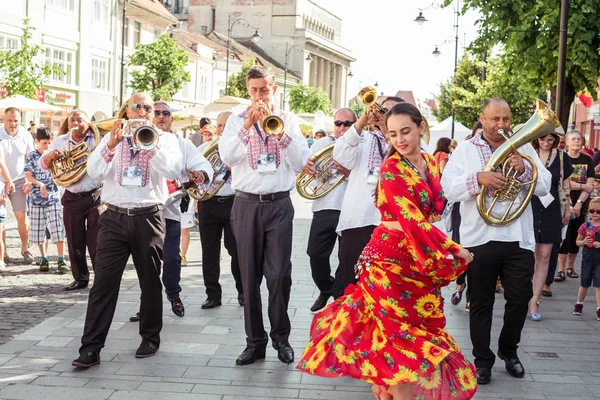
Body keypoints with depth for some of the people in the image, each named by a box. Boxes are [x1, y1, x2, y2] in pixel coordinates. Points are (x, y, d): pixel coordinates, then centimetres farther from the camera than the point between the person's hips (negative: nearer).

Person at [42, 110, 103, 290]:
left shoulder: (97, 139, -1)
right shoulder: (60, 141, 10)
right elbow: (44, 164, 8)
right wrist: (51, 155, -13)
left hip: (95, 196, -4)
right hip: (72, 199, 4)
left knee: (96, 241, -4)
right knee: (75, 243, 8)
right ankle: (80, 279, 20)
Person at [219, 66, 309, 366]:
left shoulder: (288, 119, 8)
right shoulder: (237, 120, 7)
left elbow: (302, 162, -1)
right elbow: (226, 157, -7)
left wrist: (281, 133, -13)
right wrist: (247, 126, -15)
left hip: (279, 204, -1)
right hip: (246, 204, 1)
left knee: (279, 275, -3)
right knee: (250, 276, 4)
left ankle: (281, 336, 13)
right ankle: (255, 341, 14)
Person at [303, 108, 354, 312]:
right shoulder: (322, 143, 12)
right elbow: (301, 167, 12)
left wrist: (349, 173, -23)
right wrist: (306, 166, -11)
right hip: (324, 209, 3)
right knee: (316, 254, 6)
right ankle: (326, 289, 31)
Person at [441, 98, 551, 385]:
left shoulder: (523, 148, 10)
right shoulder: (465, 150, 5)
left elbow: (544, 187, 4)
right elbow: (448, 189, -7)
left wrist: (524, 170, -15)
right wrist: (478, 178, -22)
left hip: (519, 239, 2)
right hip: (480, 239, -2)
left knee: (520, 299, 7)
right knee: (481, 303, 6)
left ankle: (508, 350, 30)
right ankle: (482, 360, 18)